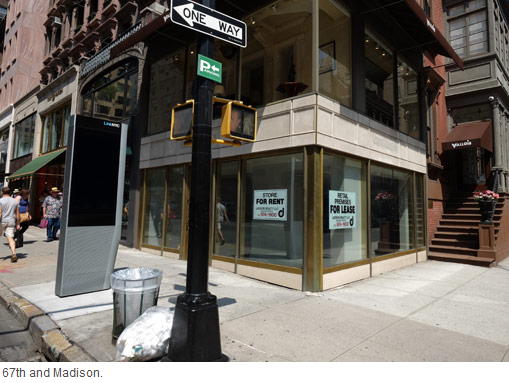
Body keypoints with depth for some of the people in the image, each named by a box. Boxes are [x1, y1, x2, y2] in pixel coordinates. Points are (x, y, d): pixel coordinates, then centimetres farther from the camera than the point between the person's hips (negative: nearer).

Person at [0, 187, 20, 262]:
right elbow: (17, 214, 8)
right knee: (10, 238, -3)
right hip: (11, 222, 2)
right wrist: (18, 224, 13)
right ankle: (13, 254, -18)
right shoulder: (15, 201, 7)